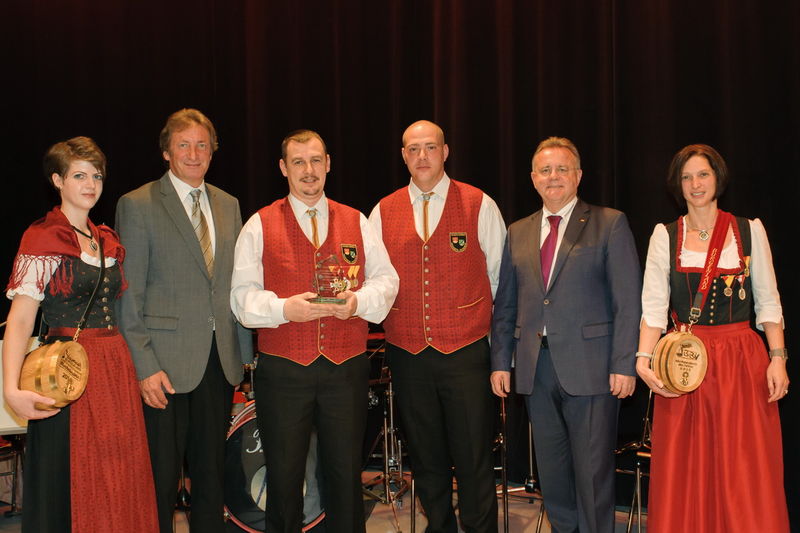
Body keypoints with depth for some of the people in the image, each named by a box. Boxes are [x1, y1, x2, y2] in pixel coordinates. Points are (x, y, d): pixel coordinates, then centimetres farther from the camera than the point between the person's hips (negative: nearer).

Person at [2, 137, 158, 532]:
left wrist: (133, 364, 7)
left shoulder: (108, 241, 13)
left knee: (117, 480, 11)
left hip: (116, 367, 6)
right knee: (67, 483, 3)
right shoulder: (41, 239, -7)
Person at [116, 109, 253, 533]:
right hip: (167, 362, -4)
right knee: (162, 477, 5)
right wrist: (144, 366, -13)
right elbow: (128, 295, -7)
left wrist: (244, 350, 9)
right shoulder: (137, 205, -4)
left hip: (220, 360, 5)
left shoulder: (228, 205, 11)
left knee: (211, 472, 15)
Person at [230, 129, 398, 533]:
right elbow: (242, 296, -2)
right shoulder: (260, 225, 3)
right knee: (284, 476, 8)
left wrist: (360, 300, -12)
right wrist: (284, 307, -19)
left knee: (346, 473, 10)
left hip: (347, 367, 2)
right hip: (282, 369, -1)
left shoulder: (355, 222, 10)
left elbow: (386, 279, 8)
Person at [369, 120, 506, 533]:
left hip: (466, 350, -2)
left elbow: (500, 274, 7)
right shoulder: (383, 212, 7)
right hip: (407, 354, 3)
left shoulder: (479, 205, 1)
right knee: (425, 456, 13)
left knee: (473, 457, 0)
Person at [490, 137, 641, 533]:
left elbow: (628, 301, -5)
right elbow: (504, 304, 13)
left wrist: (624, 364, -11)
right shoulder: (518, 233, 13)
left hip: (589, 365, -4)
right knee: (551, 470, 13)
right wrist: (500, 361, 6)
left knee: (592, 470, 2)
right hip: (536, 367, 4)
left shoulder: (609, 224, 0)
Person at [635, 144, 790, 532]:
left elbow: (768, 301, 6)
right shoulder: (664, 236, 4)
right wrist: (644, 360, -16)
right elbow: (653, 303, -3)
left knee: (746, 473, 3)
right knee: (684, 475, 5)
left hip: (742, 361, 0)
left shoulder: (750, 230, 5)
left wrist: (778, 358, -4)